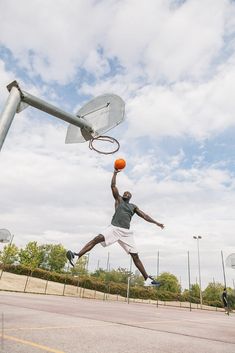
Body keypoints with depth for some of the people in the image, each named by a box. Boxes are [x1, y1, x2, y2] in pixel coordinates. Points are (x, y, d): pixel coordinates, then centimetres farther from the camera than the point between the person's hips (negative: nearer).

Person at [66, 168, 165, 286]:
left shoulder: (133, 207, 23)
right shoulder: (118, 200, 16)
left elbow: (144, 215, 22)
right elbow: (113, 186, 8)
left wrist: (156, 222, 17)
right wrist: (115, 173, 5)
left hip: (126, 232, 2)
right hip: (114, 228, -2)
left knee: (135, 256, 2)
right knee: (96, 239, -25)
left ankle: (148, 280, 8)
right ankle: (76, 256, -29)